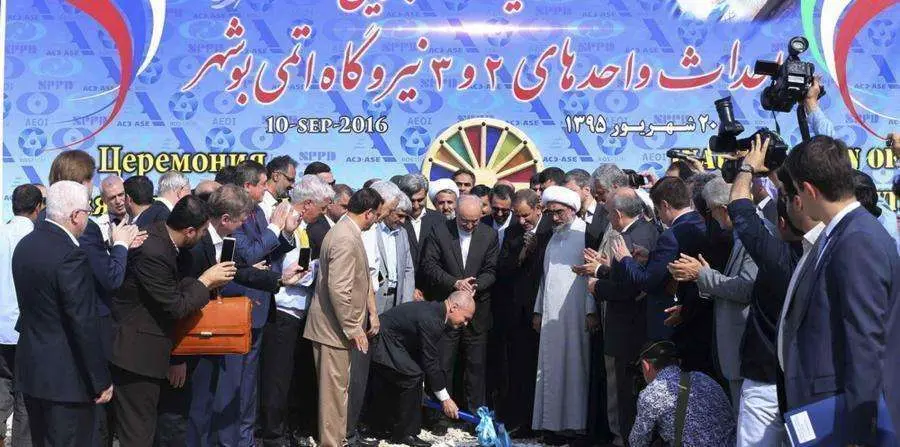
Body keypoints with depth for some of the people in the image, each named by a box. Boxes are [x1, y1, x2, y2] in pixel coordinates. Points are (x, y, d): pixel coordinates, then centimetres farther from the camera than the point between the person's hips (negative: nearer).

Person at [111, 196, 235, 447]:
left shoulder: (158, 235, 3)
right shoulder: (153, 252, -26)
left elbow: (170, 287, 11)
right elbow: (175, 308, -20)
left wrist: (208, 282, 2)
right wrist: (205, 281, -8)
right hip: (136, 354, -10)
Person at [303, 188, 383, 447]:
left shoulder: (345, 231, 12)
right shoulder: (346, 239, -21)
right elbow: (338, 289, -26)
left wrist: (354, 325, 23)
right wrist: (353, 328, -19)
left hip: (337, 326, 10)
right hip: (334, 327, -10)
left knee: (338, 387, 17)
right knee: (334, 389, -1)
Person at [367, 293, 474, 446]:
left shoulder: (434, 309, 5)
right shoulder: (430, 320, -25)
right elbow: (430, 362, -21)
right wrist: (445, 399, -13)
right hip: (382, 345, -11)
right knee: (413, 376, -16)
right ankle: (404, 434, -5)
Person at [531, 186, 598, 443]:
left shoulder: (584, 234, -6)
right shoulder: (554, 237, 17)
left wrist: (591, 311, -14)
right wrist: (538, 310, 17)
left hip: (575, 313, -7)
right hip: (551, 314, 7)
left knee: (573, 367, -2)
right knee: (552, 368, 6)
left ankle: (575, 423, 6)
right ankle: (554, 423, 12)